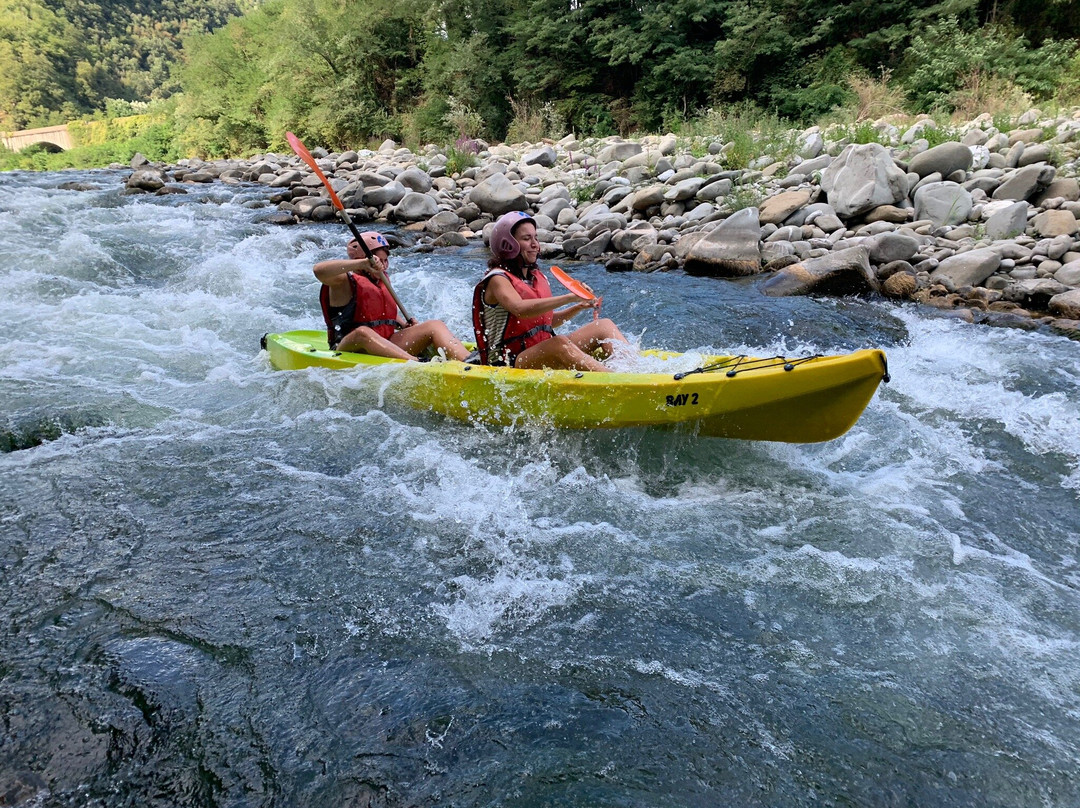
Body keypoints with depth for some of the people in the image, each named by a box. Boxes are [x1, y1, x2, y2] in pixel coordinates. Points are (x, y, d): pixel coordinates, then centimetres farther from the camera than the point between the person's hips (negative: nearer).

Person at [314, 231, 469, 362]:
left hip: (386, 347, 7)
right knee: (363, 332, -41)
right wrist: (363, 263, -30)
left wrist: (405, 326, 10)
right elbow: (319, 270, -25)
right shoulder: (345, 283, -5)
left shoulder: (382, 283, 18)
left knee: (435, 325, -7)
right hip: (350, 350, -7)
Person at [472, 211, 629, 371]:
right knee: (560, 343, -37)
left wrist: (578, 307, 9)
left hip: (544, 355, 9)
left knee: (604, 326, -3)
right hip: (508, 363, -9)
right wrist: (570, 298, -35)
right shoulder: (497, 279, -10)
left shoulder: (538, 277, 16)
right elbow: (520, 309, -31)